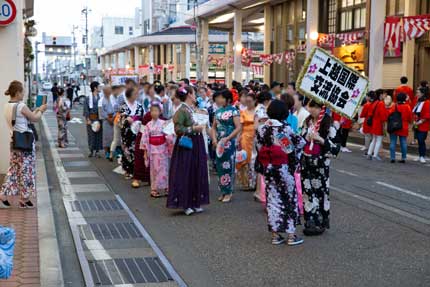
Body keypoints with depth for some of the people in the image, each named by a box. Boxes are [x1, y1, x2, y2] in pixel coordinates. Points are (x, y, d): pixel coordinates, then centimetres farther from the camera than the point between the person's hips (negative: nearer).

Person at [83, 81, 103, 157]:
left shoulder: (100, 97, 4)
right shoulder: (88, 98, -3)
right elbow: (86, 109, -2)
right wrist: (88, 119, -9)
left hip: (99, 118, 2)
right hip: (91, 119, -2)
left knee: (98, 134, 3)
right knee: (91, 134, 2)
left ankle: (97, 151, 12)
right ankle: (91, 151, 12)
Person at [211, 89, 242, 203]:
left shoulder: (233, 111, -7)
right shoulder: (218, 111, 11)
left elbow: (238, 128, -12)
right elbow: (214, 127, 14)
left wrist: (227, 138, -18)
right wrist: (214, 139, -2)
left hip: (229, 143, -6)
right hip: (219, 143, 6)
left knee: (228, 167, -2)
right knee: (220, 167, 8)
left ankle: (228, 192, 6)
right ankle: (223, 191, 17)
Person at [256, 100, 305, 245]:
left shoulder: (261, 129, 0)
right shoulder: (285, 128, -12)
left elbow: (259, 148, 3)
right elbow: (300, 144, -10)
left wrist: (266, 165, 10)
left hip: (268, 168, 4)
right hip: (284, 168, -4)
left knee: (272, 199, 9)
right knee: (289, 199, 6)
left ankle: (275, 235, 12)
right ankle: (291, 235, 8)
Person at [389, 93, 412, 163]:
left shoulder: (394, 106, -9)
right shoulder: (407, 107, -4)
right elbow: (410, 118, 3)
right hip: (404, 128, 2)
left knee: (393, 142, 3)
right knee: (403, 143, 8)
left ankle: (393, 158, 0)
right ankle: (403, 158, 9)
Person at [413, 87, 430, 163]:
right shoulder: (418, 102, 13)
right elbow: (415, 113, 17)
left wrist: (420, 122, -18)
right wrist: (414, 121, 2)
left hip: (423, 126, -8)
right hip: (417, 125, 8)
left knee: (421, 141, -9)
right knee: (419, 141, 10)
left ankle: (422, 157, -2)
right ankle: (420, 156, 16)